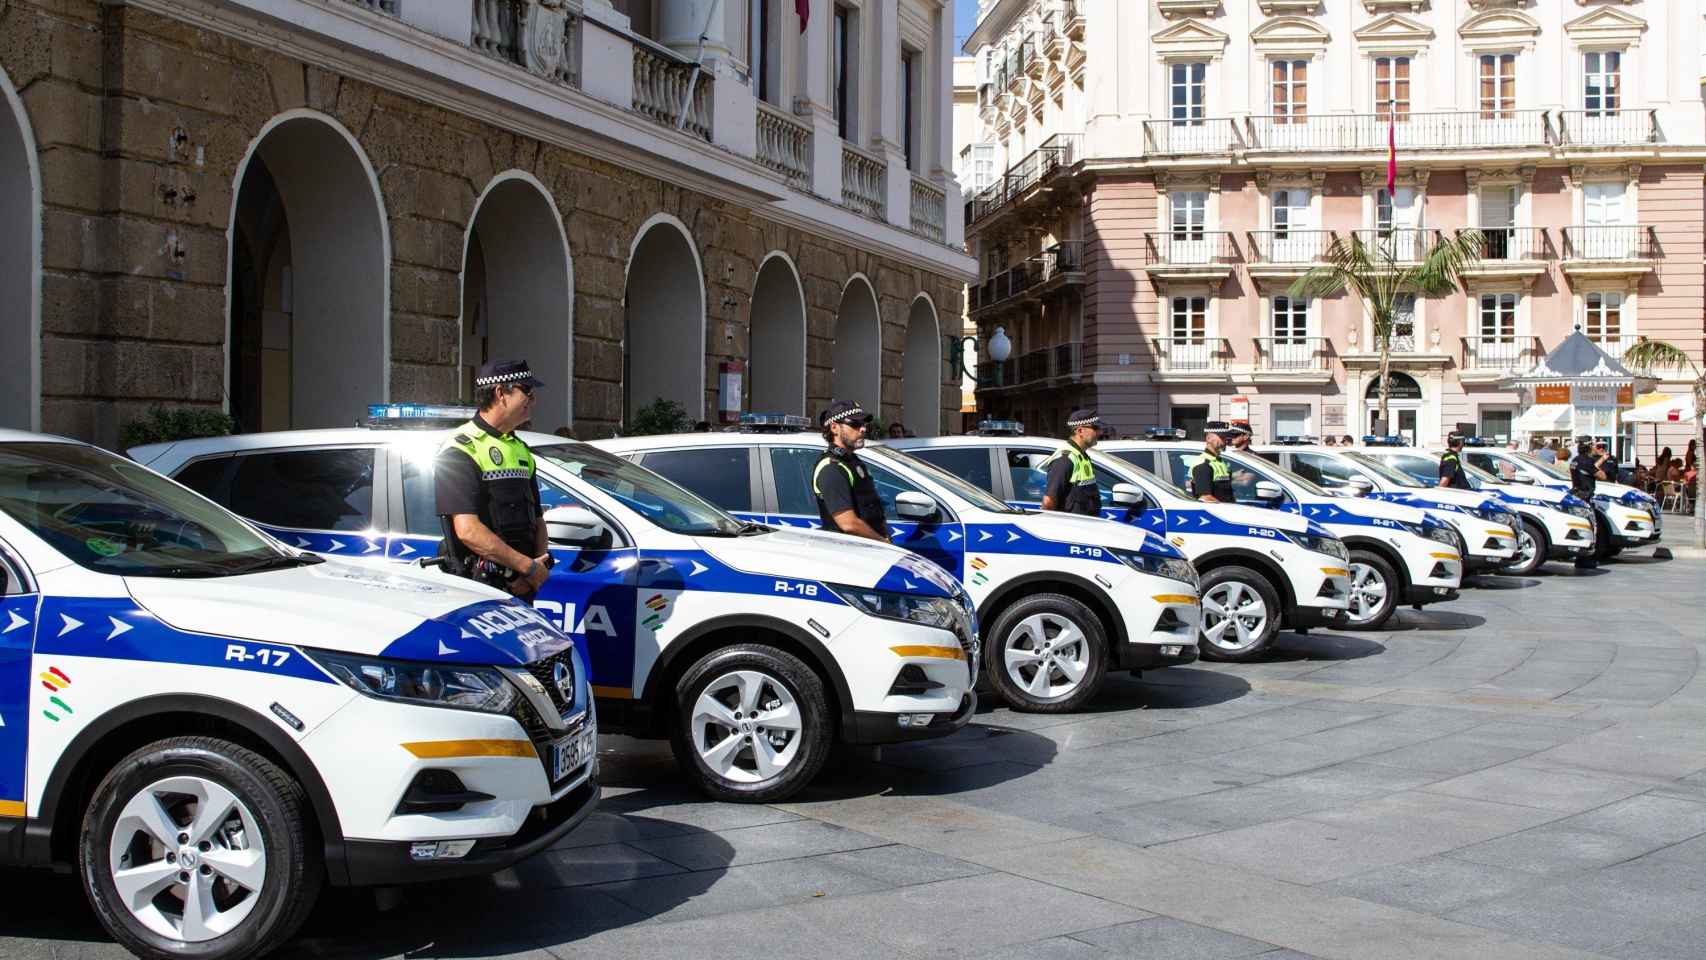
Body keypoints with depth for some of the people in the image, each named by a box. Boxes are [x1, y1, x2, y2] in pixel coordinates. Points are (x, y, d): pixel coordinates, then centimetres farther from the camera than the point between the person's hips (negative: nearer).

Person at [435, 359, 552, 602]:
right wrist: (529, 566, -15)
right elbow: (468, 531, -18)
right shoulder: (461, 448, -9)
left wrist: (541, 560, -1)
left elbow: (538, 521, 21)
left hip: (521, 586, 8)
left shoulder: (521, 450, 19)